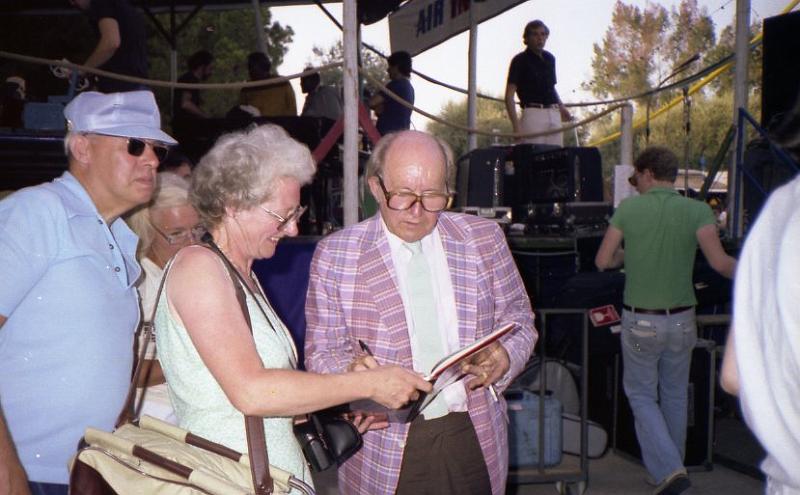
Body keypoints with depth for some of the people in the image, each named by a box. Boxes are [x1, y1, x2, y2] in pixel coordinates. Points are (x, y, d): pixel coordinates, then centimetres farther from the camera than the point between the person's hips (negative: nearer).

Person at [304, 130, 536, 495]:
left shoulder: (484, 238, 0)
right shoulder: (335, 255, -5)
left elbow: (519, 321, 9)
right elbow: (322, 351, -1)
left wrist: (504, 358, -13)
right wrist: (351, 368, -23)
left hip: (476, 441, 2)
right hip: (386, 448, -2)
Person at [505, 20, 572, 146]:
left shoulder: (550, 58, 18)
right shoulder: (520, 60, -1)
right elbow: (509, 95, -7)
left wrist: (561, 106, 12)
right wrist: (516, 125, -18)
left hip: (554, 115, 6)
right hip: (533, 113, -6)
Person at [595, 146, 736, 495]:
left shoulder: (628, 208, -7)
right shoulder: (698, 211, -7)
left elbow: (602, 261, -5)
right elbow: (719, 263, -18)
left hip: (640, 322, -2)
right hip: (681, 321, 2)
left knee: (641, 395, 12)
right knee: (675, 395, 20)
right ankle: (674, 464, 35)